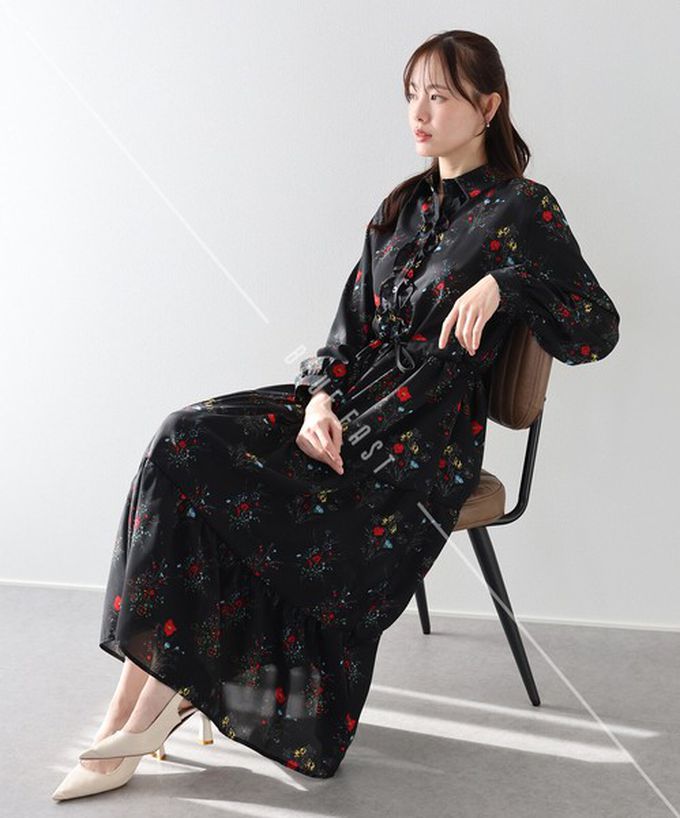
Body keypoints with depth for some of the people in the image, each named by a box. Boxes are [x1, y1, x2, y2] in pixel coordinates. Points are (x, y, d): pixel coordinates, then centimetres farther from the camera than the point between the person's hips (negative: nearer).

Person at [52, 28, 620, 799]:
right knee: (185, 439, -19)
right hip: (348, 401, 6)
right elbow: (351, 323, 12)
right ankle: (137, 705, -19)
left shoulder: (523, 210, 0)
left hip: (422, 437, -6)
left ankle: (161, 691, -3)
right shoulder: (401, 208, 18)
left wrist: (503, 284, -19)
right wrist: (321, 399, -7)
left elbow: (598, 331, -5)